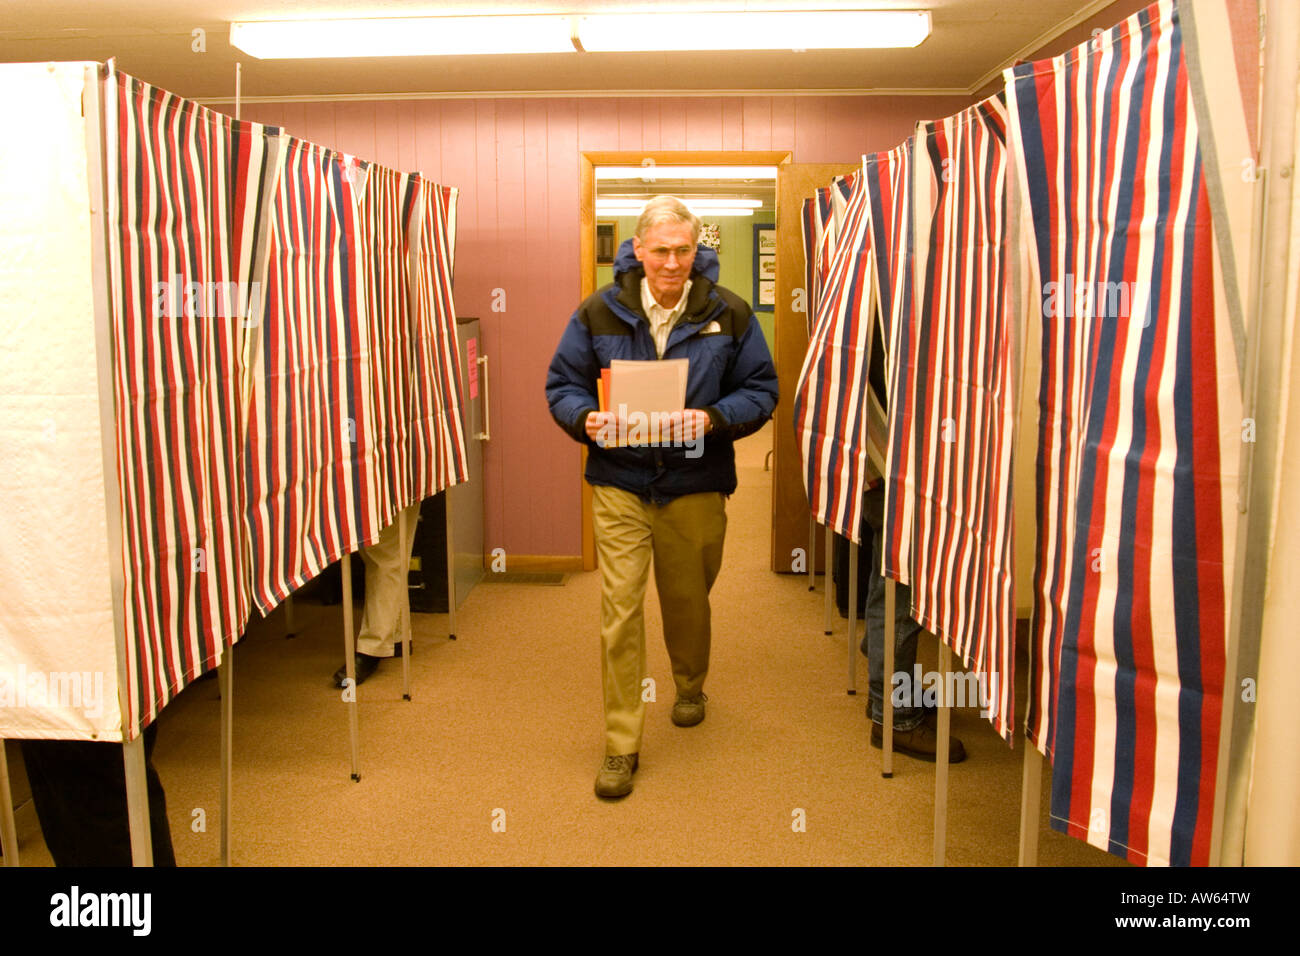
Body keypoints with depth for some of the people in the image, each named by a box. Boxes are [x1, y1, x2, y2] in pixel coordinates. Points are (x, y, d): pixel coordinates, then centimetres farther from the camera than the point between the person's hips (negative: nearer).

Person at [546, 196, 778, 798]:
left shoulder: (729, 314, -3)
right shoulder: (599, 312, -2)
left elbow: (761, 389, 1)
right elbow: (562, 384, 5)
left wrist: (713, 419, -18)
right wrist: (586, 419, -17)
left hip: (695, 489, 1)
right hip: (619, 486, -1)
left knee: (688, 601, 19)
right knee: (619, 612, -5)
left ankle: (690, 686, 50)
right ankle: (621, 745, 7)